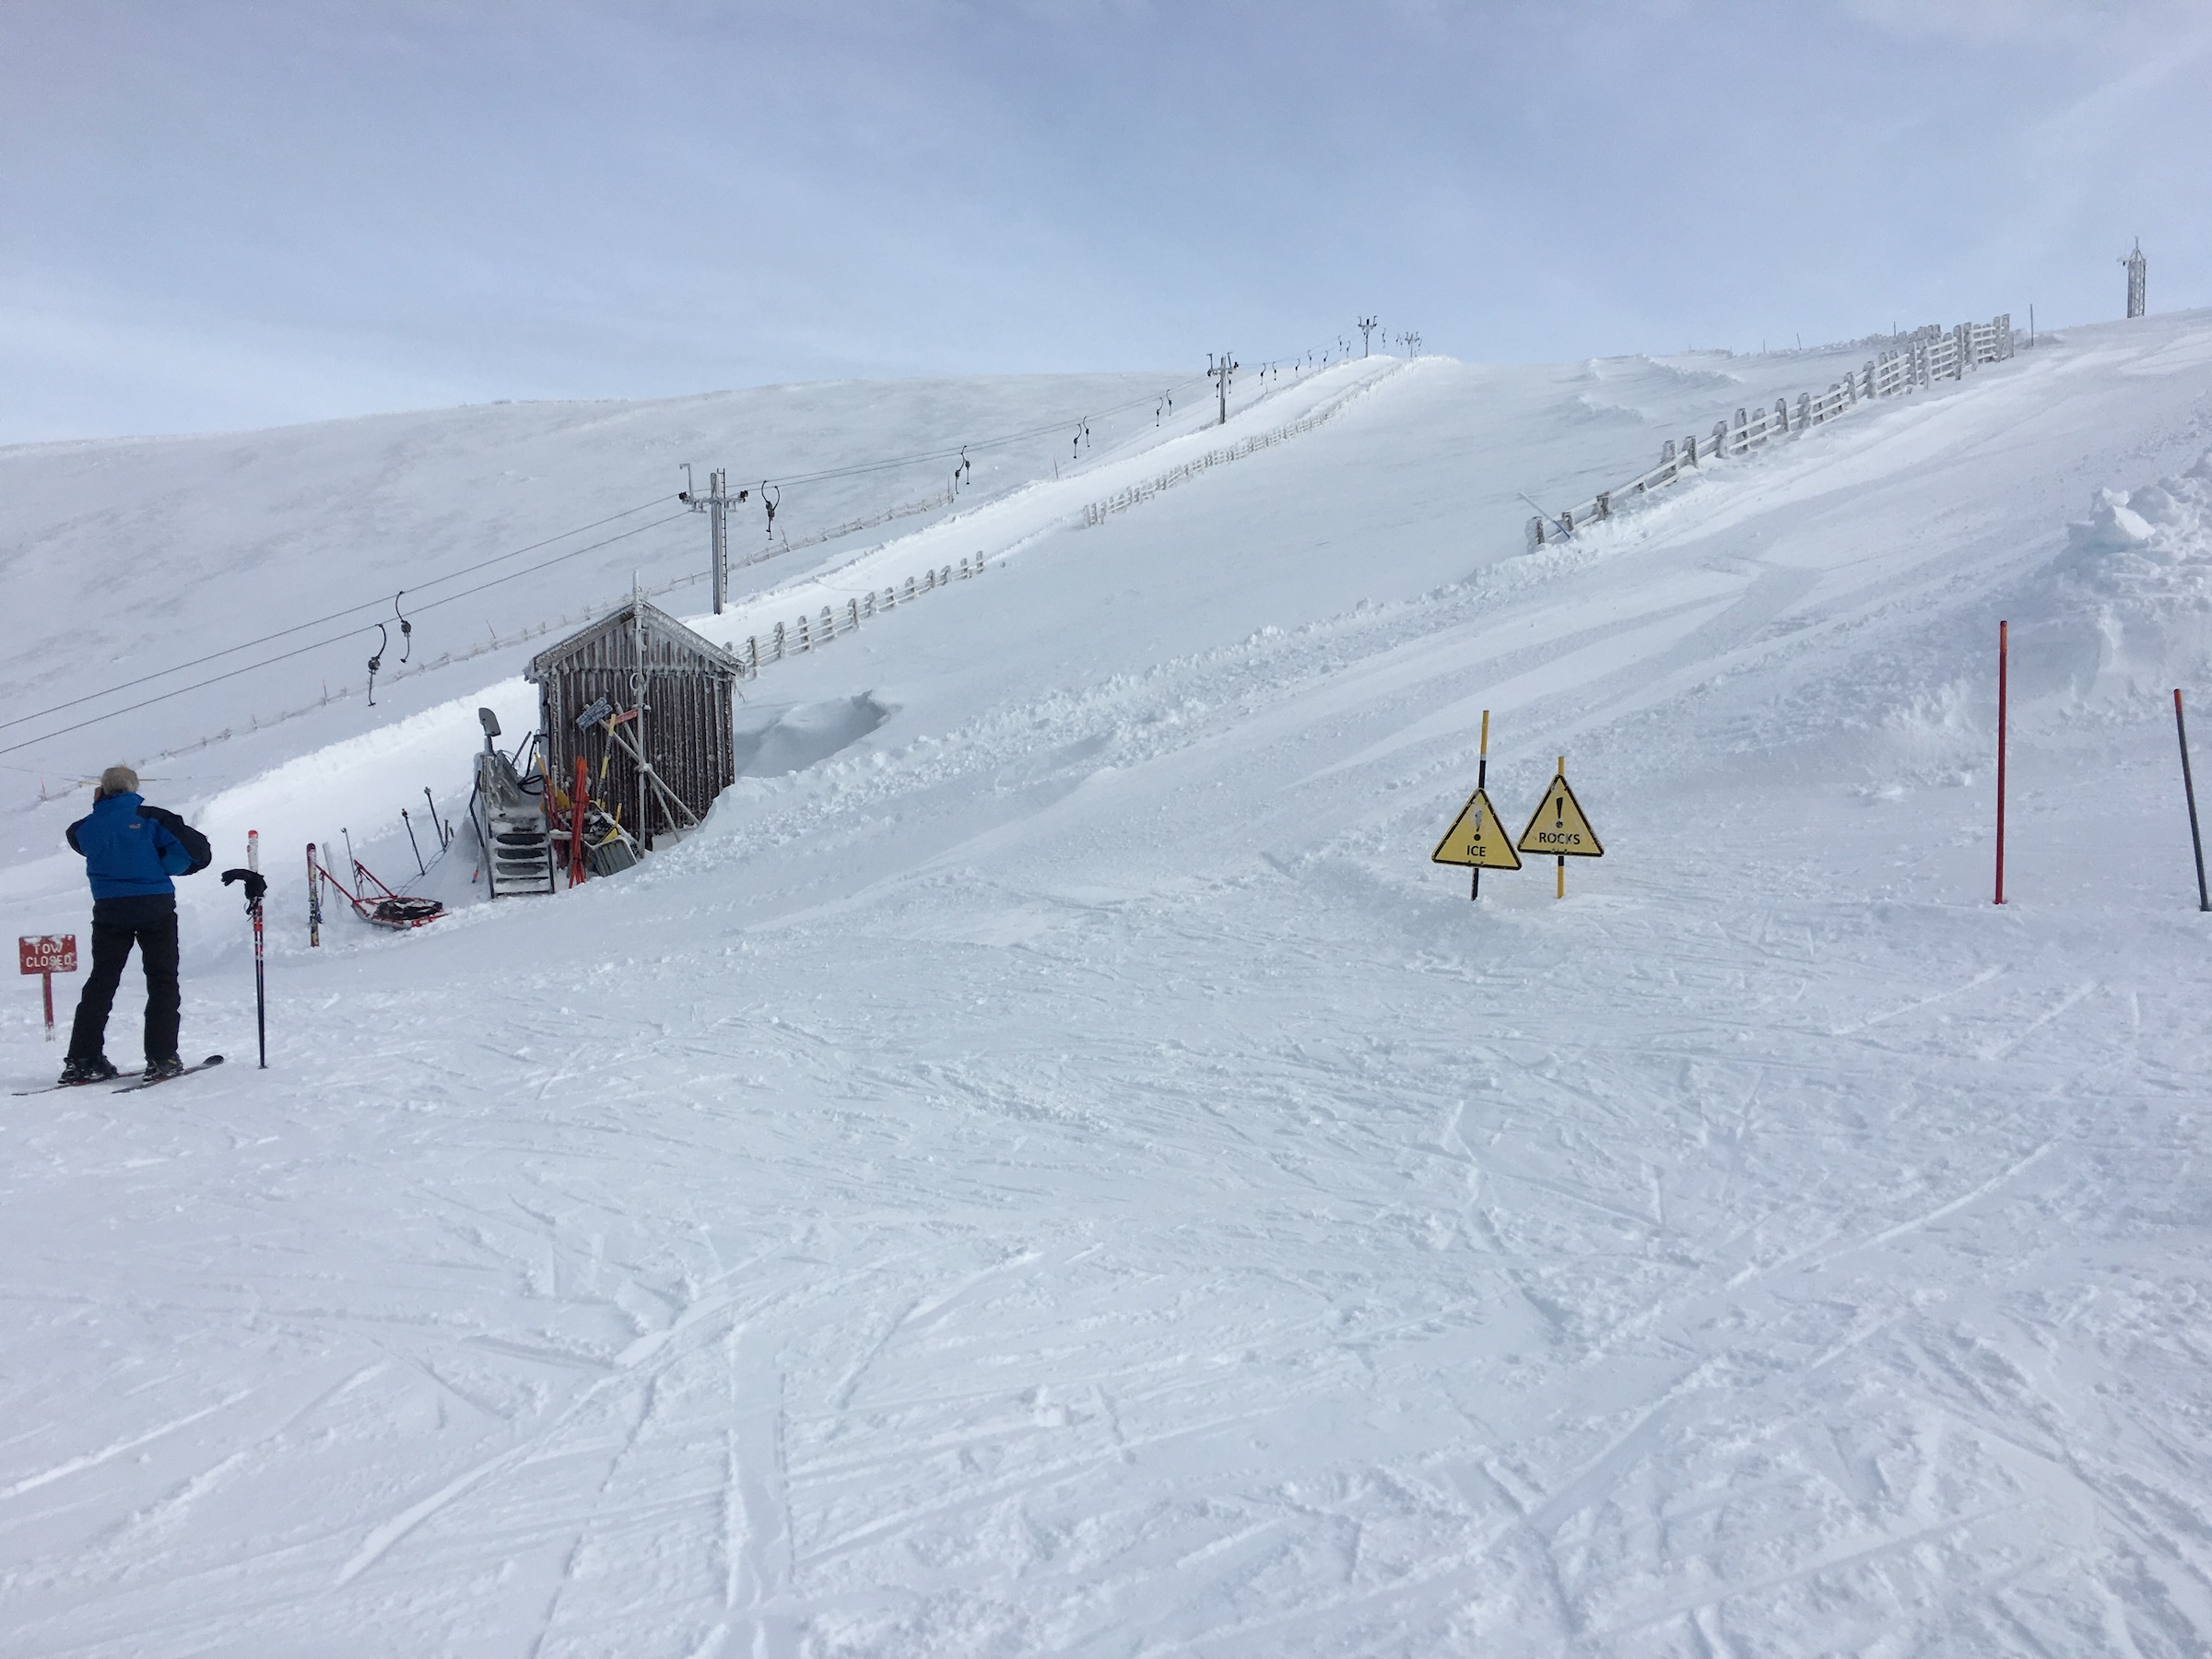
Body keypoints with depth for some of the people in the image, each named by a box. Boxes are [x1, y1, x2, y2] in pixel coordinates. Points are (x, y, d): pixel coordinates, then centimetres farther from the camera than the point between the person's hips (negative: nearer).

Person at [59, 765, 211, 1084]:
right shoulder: (150, 818, -4)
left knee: (100, 983, 12)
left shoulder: (86, 828, 6)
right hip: (156, 908, -3)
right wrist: (163, 868, 2)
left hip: (109, 911, 3)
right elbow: (196, 849, -10)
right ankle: (161, 1059, -2)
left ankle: (82, 1060, 10)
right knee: (162, 983, 3)